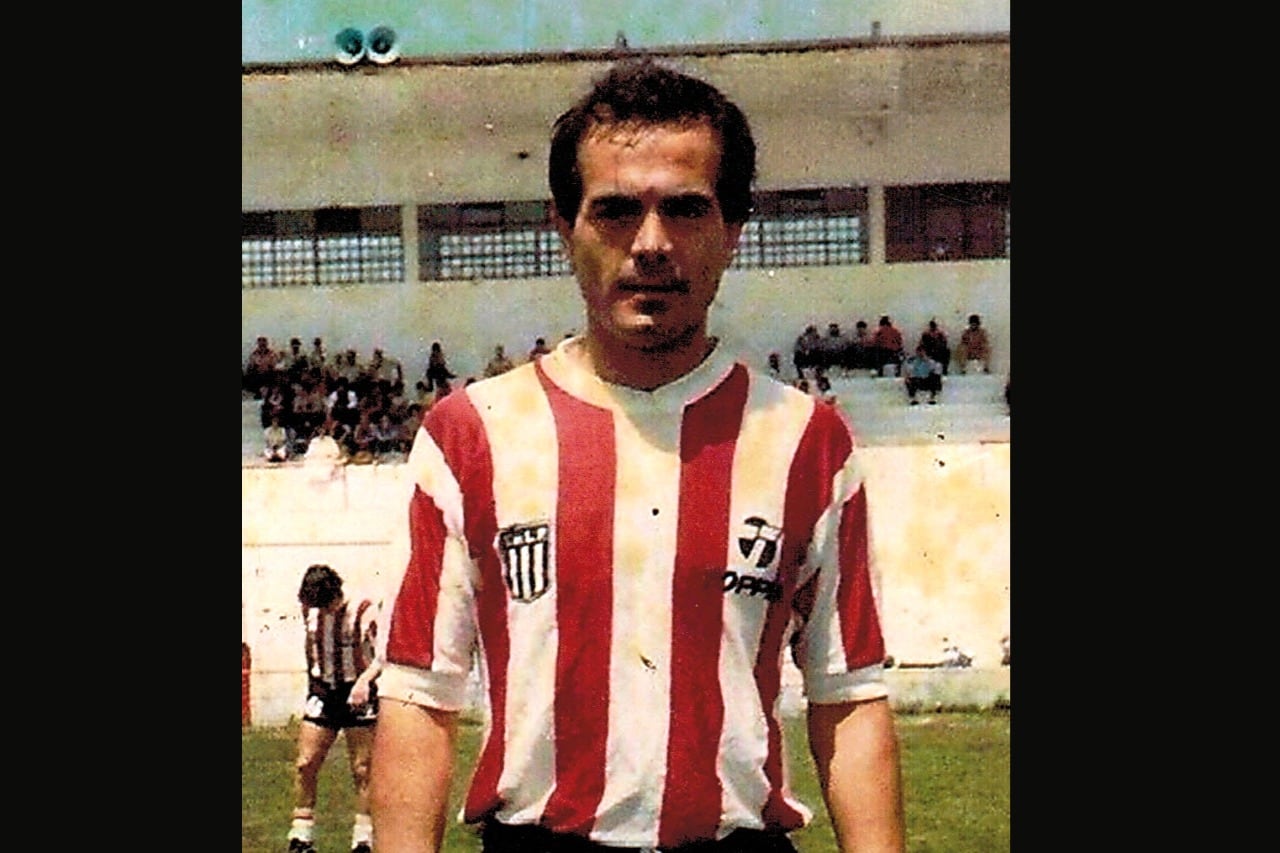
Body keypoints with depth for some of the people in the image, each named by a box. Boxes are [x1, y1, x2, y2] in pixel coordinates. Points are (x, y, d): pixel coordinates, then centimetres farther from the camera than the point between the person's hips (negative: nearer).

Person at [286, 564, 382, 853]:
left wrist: (365, 679, -30)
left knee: (363, 769, 0)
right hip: (322, 693, 4)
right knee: (305, 764, -1)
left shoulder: (364, 610, -11)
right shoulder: (310, 612, 3)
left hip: (357, 695, -4)